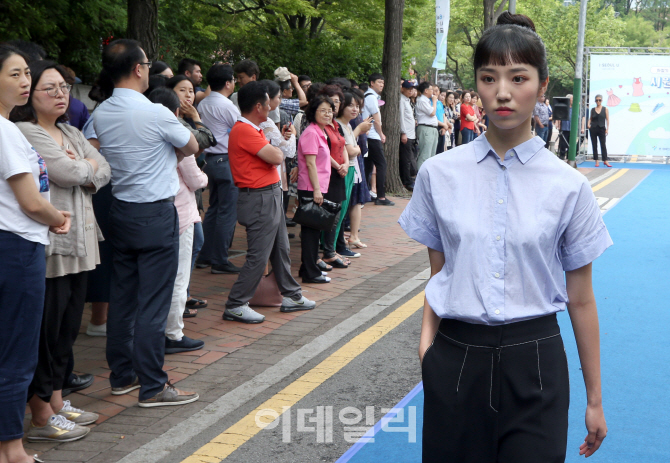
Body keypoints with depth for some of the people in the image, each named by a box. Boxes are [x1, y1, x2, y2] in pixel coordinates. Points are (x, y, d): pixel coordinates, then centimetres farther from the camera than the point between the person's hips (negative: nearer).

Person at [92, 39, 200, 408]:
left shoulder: (100, 115, 4)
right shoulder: (156, 114, -16)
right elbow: (191, 147, 1)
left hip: (120, 210, 7)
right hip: (155, 213, -7)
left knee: (122, 295, 13)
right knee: (153, 301, -3)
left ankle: (122, 376, 23)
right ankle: (152, 387, 2)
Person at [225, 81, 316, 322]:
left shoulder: (254, 129, 15)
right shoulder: (244, 131, -19)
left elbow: (275, 156, 18)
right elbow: (276, 157, -23)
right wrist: (277, 150, -3)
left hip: (271, 196, 11)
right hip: (259, 199, -10)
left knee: (281, 249, 18)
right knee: (258, 256, -6)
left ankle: (291, 296, 29)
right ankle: (235, 306, 1)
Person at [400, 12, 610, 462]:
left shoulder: (569, 186, -4)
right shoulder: (439, 173, -1)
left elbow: (580, 299, 2)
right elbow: (438, 271, 8)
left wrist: (595, 399, 6)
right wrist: (428, 338, -8)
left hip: (533, 362, -1)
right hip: (455, 361, 1)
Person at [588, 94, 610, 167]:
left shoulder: (605, 109, 4)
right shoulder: (592, 109, 9)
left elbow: (607, 120, 3)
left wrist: (607, 129, -4)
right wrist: (588, 124, -5)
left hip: (601, 128, -2)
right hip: (593, 129, 2)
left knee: (603, 145, -5)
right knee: (594, 145, 3)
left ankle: (605, 161, -2)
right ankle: (596, 161, 7)